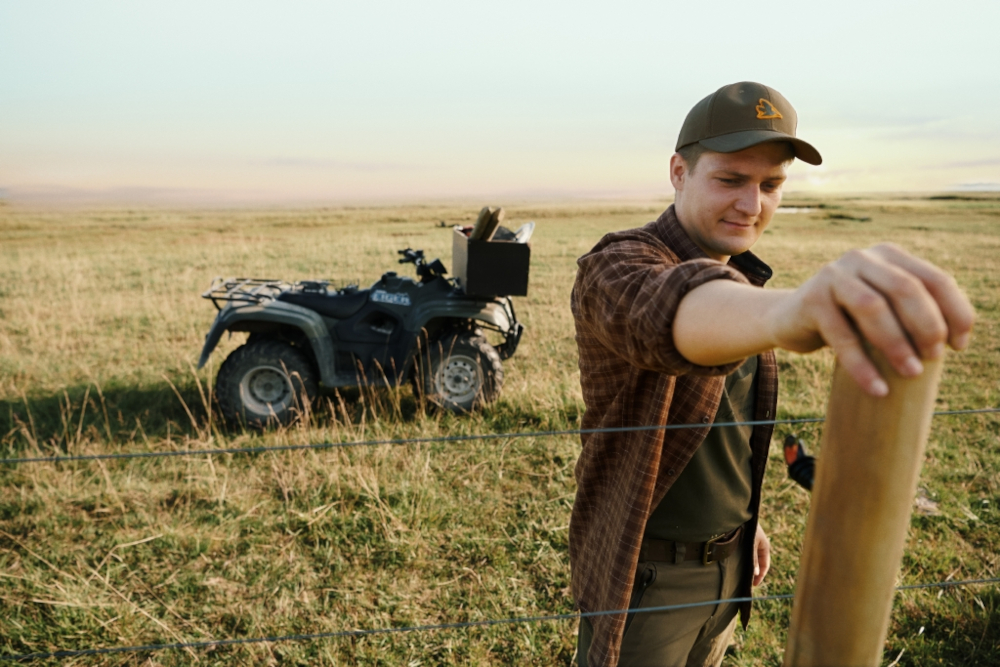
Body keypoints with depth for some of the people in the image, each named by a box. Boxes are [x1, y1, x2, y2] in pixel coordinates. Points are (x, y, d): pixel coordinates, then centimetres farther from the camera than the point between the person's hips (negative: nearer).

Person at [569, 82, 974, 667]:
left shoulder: (742, 280, 5)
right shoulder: (618, 267, -21)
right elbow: (670, 312, -47)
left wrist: (748, 521, 17)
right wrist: (787, 311, -66)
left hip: (728, 560, 7)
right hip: (646, 571, -7)